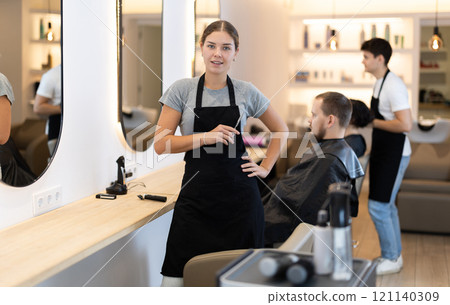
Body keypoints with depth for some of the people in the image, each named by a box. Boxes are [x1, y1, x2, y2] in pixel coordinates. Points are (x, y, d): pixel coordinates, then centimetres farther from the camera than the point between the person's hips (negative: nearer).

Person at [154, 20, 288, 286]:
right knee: (178, 276, -4)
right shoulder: (182, 90, 1)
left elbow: (281, 131, 18)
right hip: (196, 194, -1)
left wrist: (265, 168, 8)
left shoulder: (247, 92, 4)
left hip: (240, 193, 1)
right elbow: (161, 144, -4)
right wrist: (207, 137, -13)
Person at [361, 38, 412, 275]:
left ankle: (391, 259, 10)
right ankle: (395, 255, 30)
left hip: (394, 155, -10)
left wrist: (373, 122, -19)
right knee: (386, 206, 17)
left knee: (378, 207, -5)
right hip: (382, 152, 10)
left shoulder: (393, 86, -21)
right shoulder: (379, 83, 10)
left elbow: (405, 124, -27)